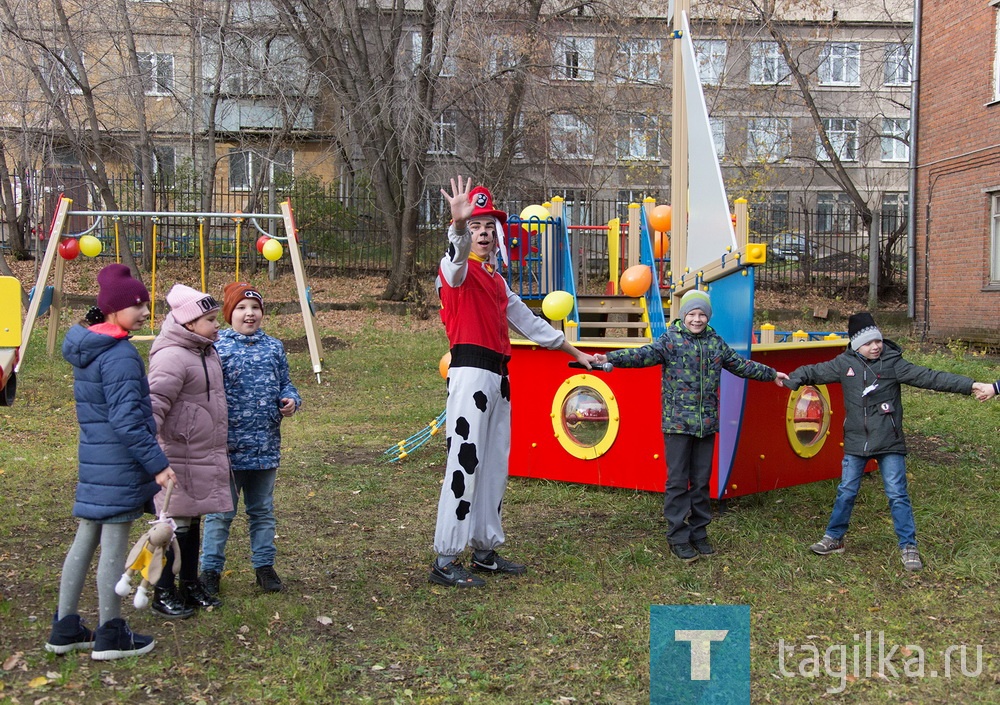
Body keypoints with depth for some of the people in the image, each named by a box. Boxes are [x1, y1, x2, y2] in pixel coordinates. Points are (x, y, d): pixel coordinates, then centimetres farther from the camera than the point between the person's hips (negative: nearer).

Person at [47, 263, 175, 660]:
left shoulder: (86, 349, 11)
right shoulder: (120, 355, -19)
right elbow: (126, 419, -22)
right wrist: (157, 464, -18)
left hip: (93, 460, 9)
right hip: (120, 465, -9)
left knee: (85, 542, 15)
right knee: (114, 547, 1)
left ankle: (65, 629, 23)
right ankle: (111, 637, 12)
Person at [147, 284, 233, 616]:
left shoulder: (208, 352, 12)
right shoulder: (172, 357, -19)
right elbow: (155, 403, -27)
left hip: (206, 456, 9)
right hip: (179, 457, -9)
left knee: (193, 521, 17)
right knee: (176, 524, 0)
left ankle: (190, 585, 29)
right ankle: (163, 594, 12)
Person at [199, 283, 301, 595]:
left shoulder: (274, 347, 8)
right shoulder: (216, 347, -6)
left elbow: (284, 383, 16)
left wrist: (291, 400, -6)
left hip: (266, 446, 4)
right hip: (227, 447, -4)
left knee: (263, 510, 17)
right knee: (220, 512, 6)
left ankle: (264, 566, 29)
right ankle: (211, 570, 19)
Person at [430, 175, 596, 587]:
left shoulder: (497, 280, 23)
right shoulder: (458, 270, -2)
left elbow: (528, 322, 30)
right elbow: (456, 257, -29)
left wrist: (574, 351, 32)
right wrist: (458, 223, -51)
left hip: (499, 376, 9)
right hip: (470, 372, -9)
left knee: (495, 465, 11)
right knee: (465, 462, -13)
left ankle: (485, 551, 20)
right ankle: (445, 561, -10)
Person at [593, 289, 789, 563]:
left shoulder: (715, 342, 10)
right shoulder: (670, 340, -5)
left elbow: (741, 365, 24)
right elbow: (644, 354, -21)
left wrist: (771, 374, 34)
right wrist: (610, 358, -37)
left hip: (706, 424, 4)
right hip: (677, 423, -4)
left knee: (701, 481, 11)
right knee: (677, 481, -1)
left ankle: (699, 533, 23)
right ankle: (678, 537, 9)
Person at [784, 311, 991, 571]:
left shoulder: (893, 363, -7)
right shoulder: (844, 364, -1)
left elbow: (929, 377, -10)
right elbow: (814, 372, 7)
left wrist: (969, 385, -16)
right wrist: (790, 380, -11)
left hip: (889, 443, -2)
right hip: (856, 442, 2)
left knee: (897, 494, -2)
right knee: (846, 492, 9)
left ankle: (908, 546, 8)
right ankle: (834, 538, 24)